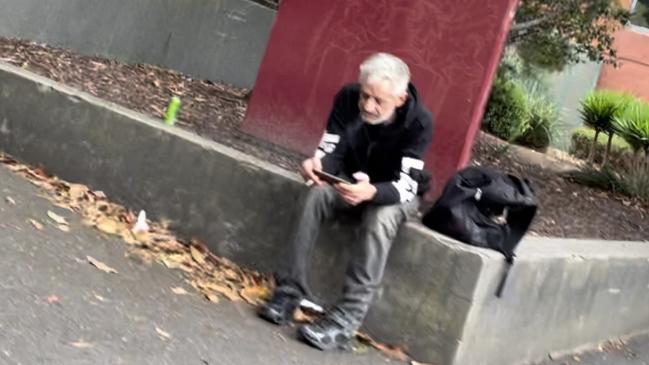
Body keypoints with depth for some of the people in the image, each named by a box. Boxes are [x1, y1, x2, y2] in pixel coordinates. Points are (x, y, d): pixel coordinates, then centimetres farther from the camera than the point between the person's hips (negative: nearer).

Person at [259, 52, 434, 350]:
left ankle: (346, 319, -36)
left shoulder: (418, 122, -28)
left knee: (380, 219, -35)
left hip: (395, 193, -3)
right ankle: (289, 290, -22)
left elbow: (406, 186, -34)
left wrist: (372, 192, -55)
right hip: (351, 181, 3)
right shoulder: (347, 99, -19)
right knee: (316, 195, -27)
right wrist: (317, 164, -42)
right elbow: (331, 153, -17)